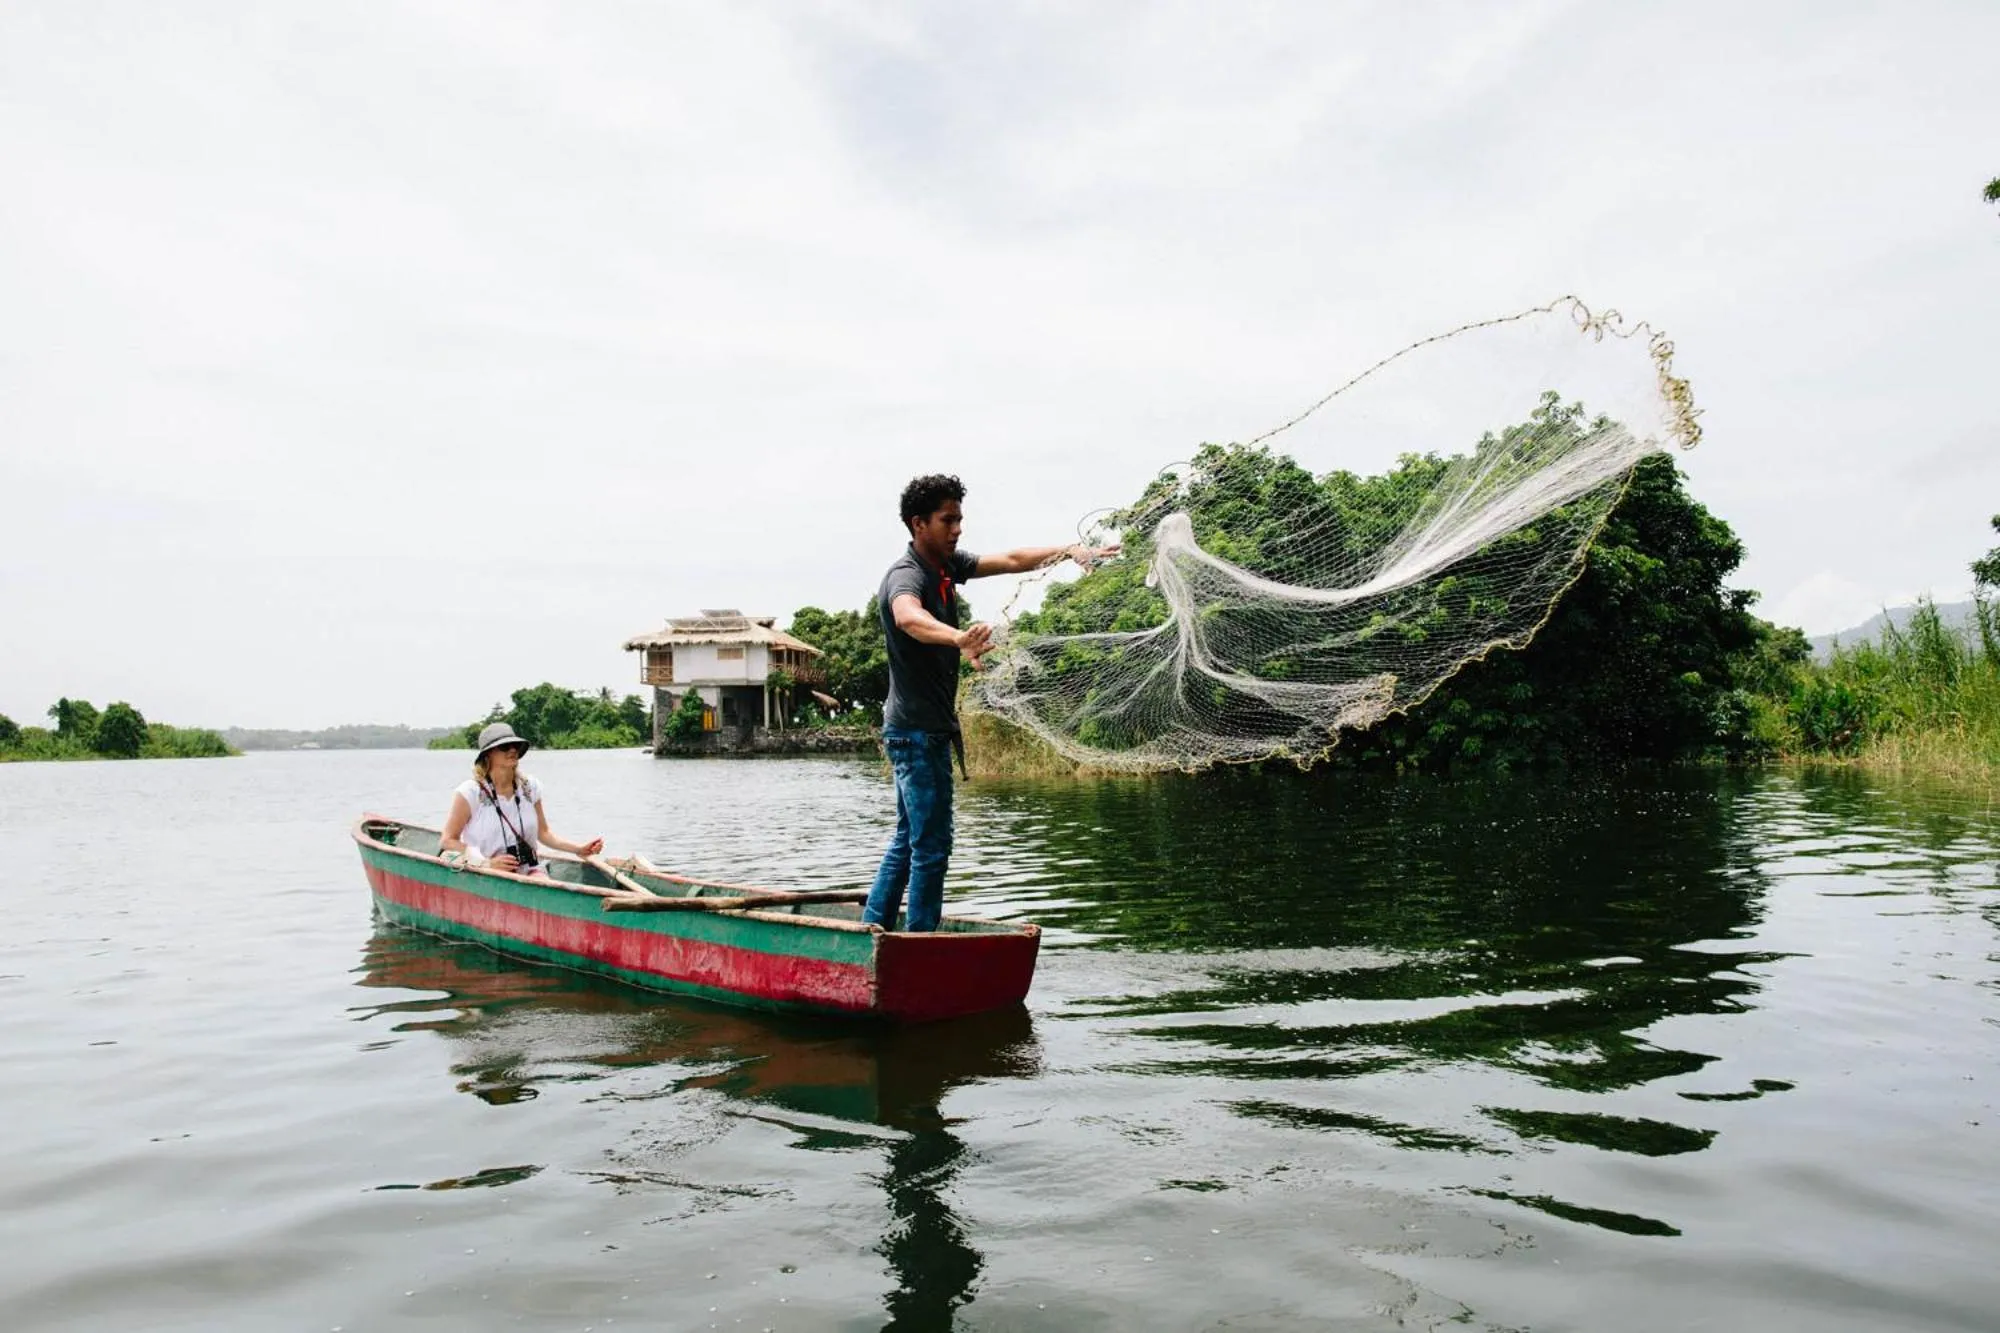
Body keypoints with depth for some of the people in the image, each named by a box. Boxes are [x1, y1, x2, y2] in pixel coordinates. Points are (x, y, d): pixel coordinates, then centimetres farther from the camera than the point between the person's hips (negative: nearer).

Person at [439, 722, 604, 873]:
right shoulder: (470, 792, -5)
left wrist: (579, 849, 4)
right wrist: (488, 863, -14)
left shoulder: (530, 788, 9)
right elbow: (447, 841, -3)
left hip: (528, 870, 3)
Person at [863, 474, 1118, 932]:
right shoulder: (906, 575, -20)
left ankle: (871, 931, 25)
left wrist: (1070, 551, 1)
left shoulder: (947, 565, 8)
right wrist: (959, 639, -63)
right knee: (932, 845, -6)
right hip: (918, 731, -10)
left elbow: (1011, 561, 14)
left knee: (908, 840, 17)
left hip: (928, 729, 10)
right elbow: (908, 617, -44)